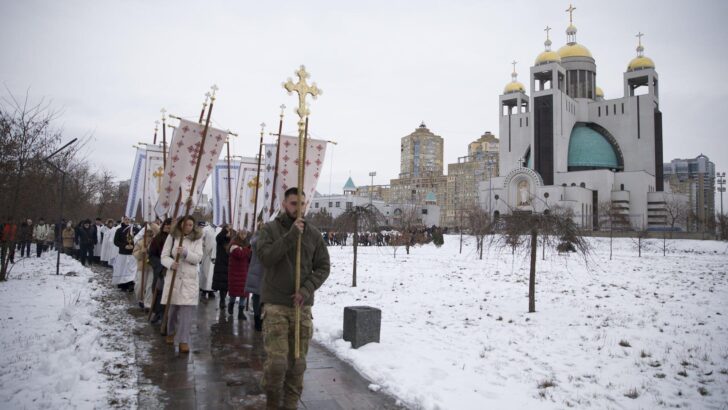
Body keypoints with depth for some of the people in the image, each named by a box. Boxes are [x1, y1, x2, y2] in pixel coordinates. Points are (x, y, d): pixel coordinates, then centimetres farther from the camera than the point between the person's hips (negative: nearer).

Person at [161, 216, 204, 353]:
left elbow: (198, 258, -8)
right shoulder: (172, 237, 1)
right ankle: (171, 333, 38)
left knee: (187, 310, -7)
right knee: (173, 307, 13)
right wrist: (171, 263, -23)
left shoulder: (197, 239, 0)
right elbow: (164, 256, -2)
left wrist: (185, 252, -25)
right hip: (174, 277, 1)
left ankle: (183, 340, -3)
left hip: (190, 279, -1)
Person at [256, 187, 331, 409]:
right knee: (276, 361, -7)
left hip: (302, 305, 3)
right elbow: (265, 257, -15)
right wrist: (291, 235, -20)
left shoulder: (313, 233, 5)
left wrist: (307, 289, -10)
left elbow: (323, 266, 5)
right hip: (275, 304, -3)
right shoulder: (270, 229, -1)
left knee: (298, 362, 8)